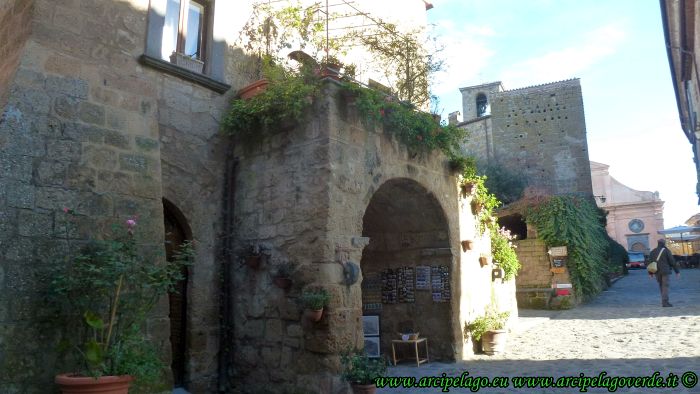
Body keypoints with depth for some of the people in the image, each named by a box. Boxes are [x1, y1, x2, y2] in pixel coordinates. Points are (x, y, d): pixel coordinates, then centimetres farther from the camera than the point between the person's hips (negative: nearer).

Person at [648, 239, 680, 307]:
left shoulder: (653, 252, 9)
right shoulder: (666, 251, -5)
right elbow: (672, 261, -6)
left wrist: (650, 273, 14)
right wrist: (677, 271, 0)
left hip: (657, 271, 5)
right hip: (665, 271, -4)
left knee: (661, 286, 16)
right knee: (665, 286, -5)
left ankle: (664, 300, 20)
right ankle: (665, 302, -11)